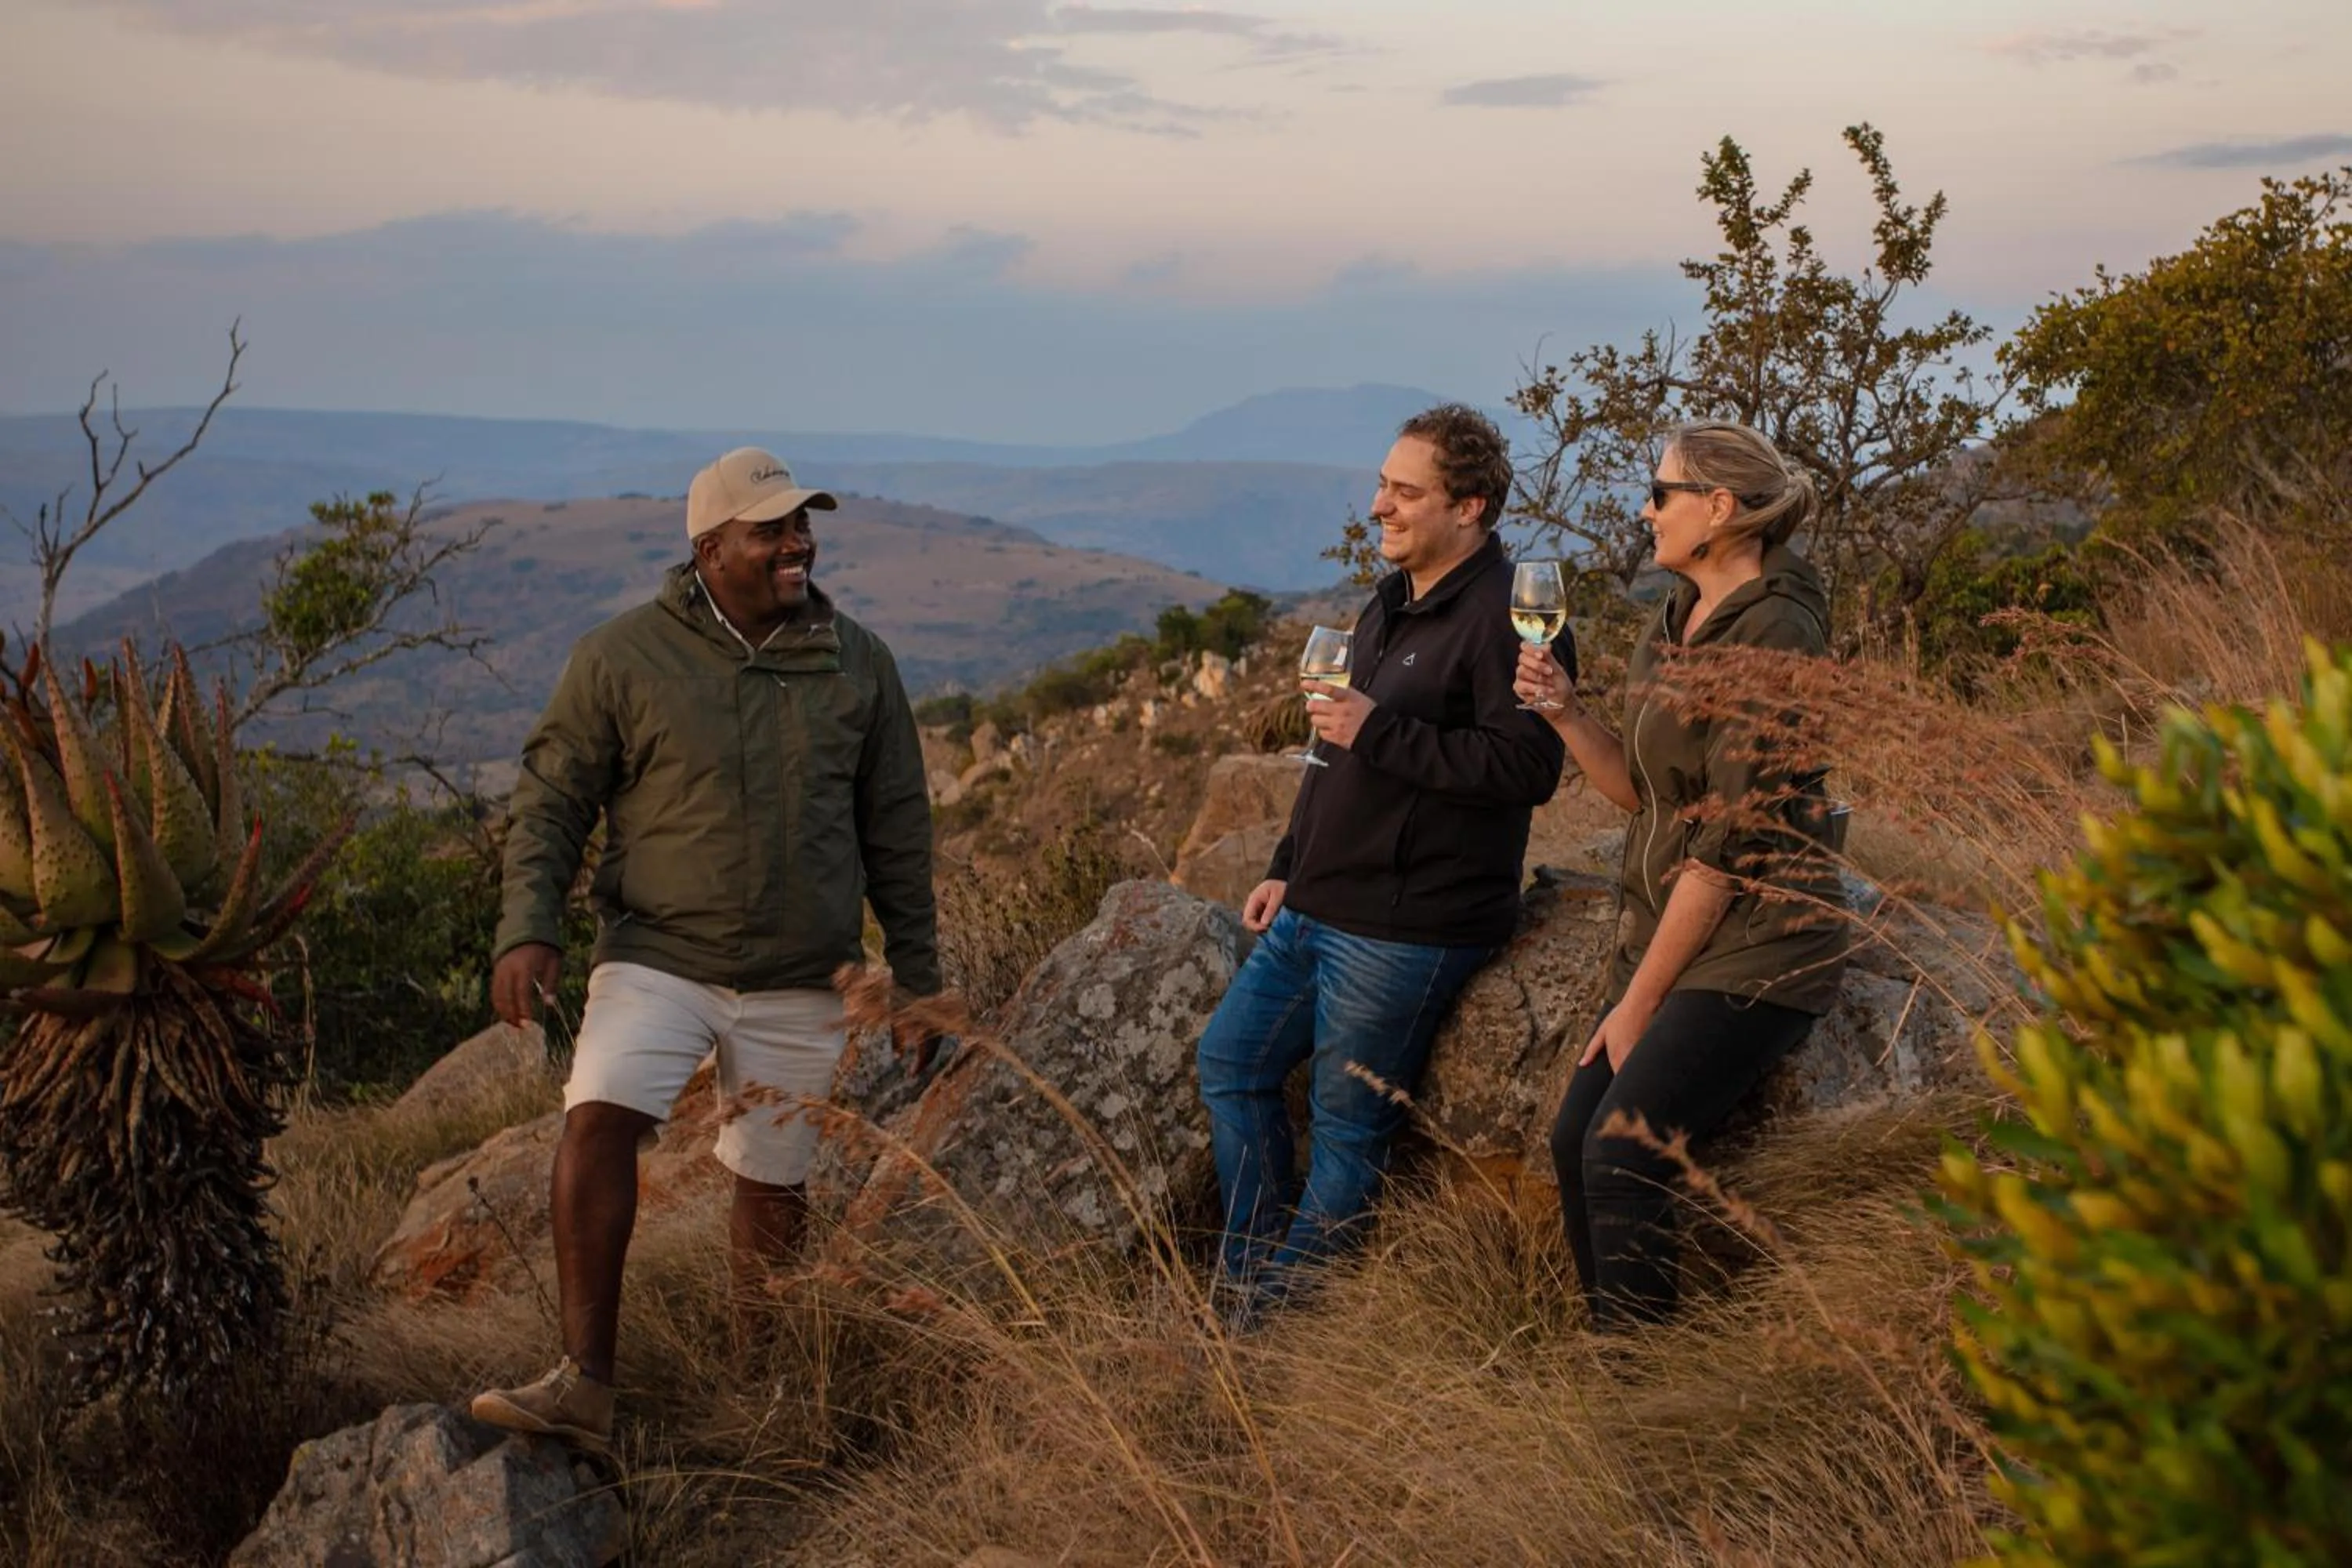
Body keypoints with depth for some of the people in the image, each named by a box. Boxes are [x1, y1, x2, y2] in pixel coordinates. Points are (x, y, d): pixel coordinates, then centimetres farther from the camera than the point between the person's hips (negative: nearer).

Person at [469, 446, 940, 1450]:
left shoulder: (856, 665, 4)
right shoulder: (621, 659, -3)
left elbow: (897, 837, 10)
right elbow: (549, 803, 2)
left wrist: (917, 980, 10)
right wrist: (527, 930, -13)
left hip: (800, 981, 2)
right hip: (658, 955, -2)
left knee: (774, 1183, 9)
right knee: (600, 1117, -24)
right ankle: (585, 1381, -20)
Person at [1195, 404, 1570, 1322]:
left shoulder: (1507, 617, -15)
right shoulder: (1389, 607, 15)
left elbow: (1527, 766, -25)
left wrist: (1380, 731, -24)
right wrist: (1286, 868, 21)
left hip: (1405, 928, -10)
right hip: (1318, 907, 10)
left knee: (1347, 1123, 1)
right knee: (1231, 1057, 15)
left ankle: (1274, 1316, 14)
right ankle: (1249, 1273, 25)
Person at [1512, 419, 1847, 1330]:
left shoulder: (1773, 634, -16)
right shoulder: (1675, 624, 12)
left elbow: (1731, 841, -17)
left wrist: (1641, 999, -14)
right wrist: (1564, 713, -3)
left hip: (1754, 945, -9)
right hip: (1668, 931, 9)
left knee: (1623, 1154, -16)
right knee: (1575, 1144, 2)